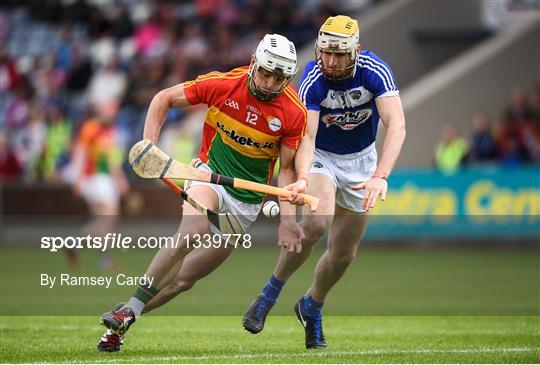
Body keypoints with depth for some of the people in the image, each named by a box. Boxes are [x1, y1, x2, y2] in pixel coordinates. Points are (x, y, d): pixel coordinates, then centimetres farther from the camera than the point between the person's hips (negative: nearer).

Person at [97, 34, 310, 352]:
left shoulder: (294, 112, -11)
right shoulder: (223, 84, -12)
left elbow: (287, 168, -1)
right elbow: (164, 99, 0)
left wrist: (287, 218, -12)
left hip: (247, 200, 2)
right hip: (210, 173, -2)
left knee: (185, 278, -1)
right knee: (193, 228, -34)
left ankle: (119, 325, 13)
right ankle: (130, 309, -27)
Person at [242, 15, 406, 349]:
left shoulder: (375, 71, -26)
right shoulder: (313, 79, -27)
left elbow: (397, 125, -36)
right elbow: (305, 137, -34)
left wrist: (380, 176, -51)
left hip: (360, 160, 2)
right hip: (321, 156, -2)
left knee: (345, 253, 5)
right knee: (317, 222, -30)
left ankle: (312, 308, 34)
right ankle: (270, 294, -10)